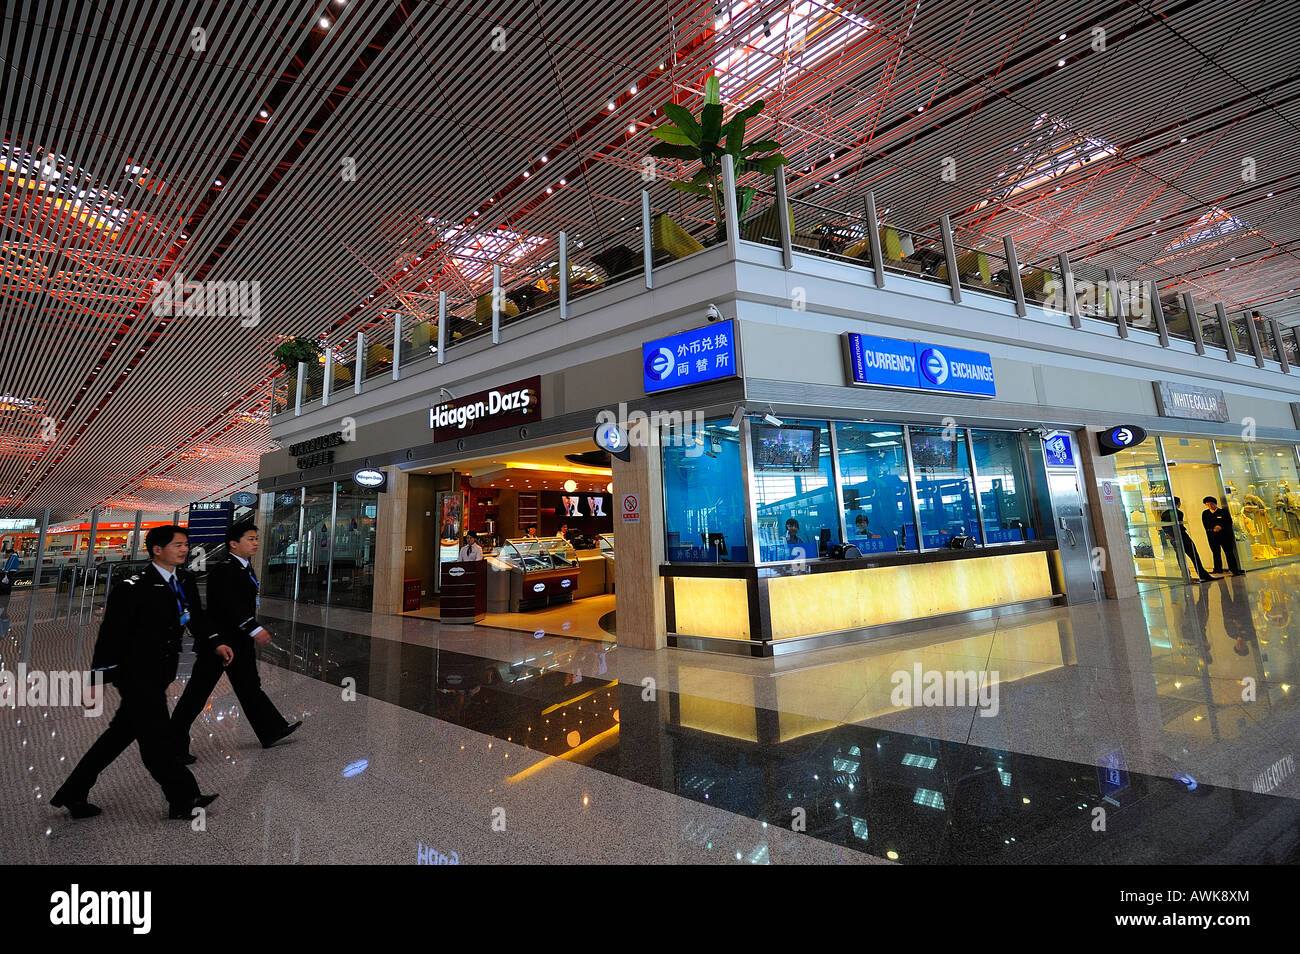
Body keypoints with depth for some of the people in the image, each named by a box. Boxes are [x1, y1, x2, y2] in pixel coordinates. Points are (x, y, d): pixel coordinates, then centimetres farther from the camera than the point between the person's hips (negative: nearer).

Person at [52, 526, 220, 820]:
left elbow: (198, 616, 12)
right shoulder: (134, 588, -18)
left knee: (121, 734, 19)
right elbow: (111, 633, -15)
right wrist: (98, 677, -13)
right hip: (136, 675, -7)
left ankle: (73, 793, 36)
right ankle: (183, 800, 10)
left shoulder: (185, 581, 4)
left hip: (159, 675, 8)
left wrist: (216, 644, 1)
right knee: (156, 738, 1)